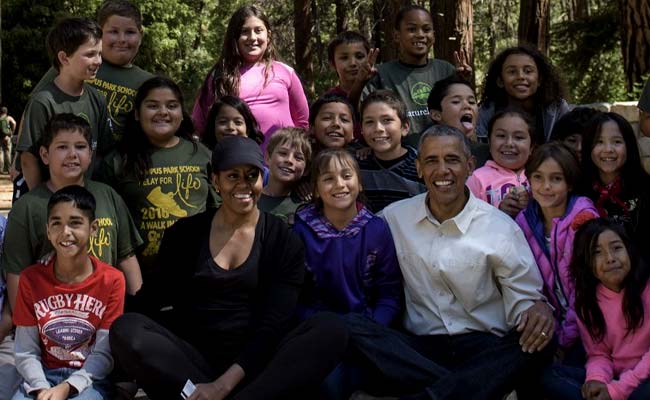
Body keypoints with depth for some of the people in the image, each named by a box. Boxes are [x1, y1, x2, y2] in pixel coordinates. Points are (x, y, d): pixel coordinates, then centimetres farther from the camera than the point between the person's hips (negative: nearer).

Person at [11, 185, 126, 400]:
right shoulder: (31, 279, 0)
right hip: (43, 375, 2)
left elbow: (104, 354, -7)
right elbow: (25, 352, -1)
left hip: (89, 379, -1)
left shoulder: (112, 280, -5)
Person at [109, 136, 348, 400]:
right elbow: (154, 300, 10)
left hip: (255, 364, -1)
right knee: (126, 330, -27)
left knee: (330, 329, -28)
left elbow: (272, 324, -7)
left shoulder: (285, 242, 4)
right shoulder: (184, 234, 10)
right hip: (194, 360, 1)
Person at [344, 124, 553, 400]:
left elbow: (524, 297, 3)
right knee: (349, 325, -25)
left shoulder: (501, 228, 2)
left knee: (535, 341, -31)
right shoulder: (394, 217, 9)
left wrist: (538, 308, -21)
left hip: (483, 348, -1)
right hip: (417, 348, 2)